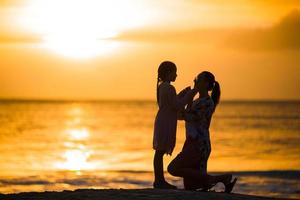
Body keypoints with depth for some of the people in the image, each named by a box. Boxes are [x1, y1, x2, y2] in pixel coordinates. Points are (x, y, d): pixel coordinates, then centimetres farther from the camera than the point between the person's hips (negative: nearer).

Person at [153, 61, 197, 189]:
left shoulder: (162, 87, 14)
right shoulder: (169, 88, -16)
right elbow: (177, 106, -17)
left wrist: (184, 93, 19)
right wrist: (190, 94, -11)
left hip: (162, 122, 10)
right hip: (166, 123, -10)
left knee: (160, 151, 10)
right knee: (160, 151, -7)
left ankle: (160, 180, 14)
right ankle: (158, 181, -6)